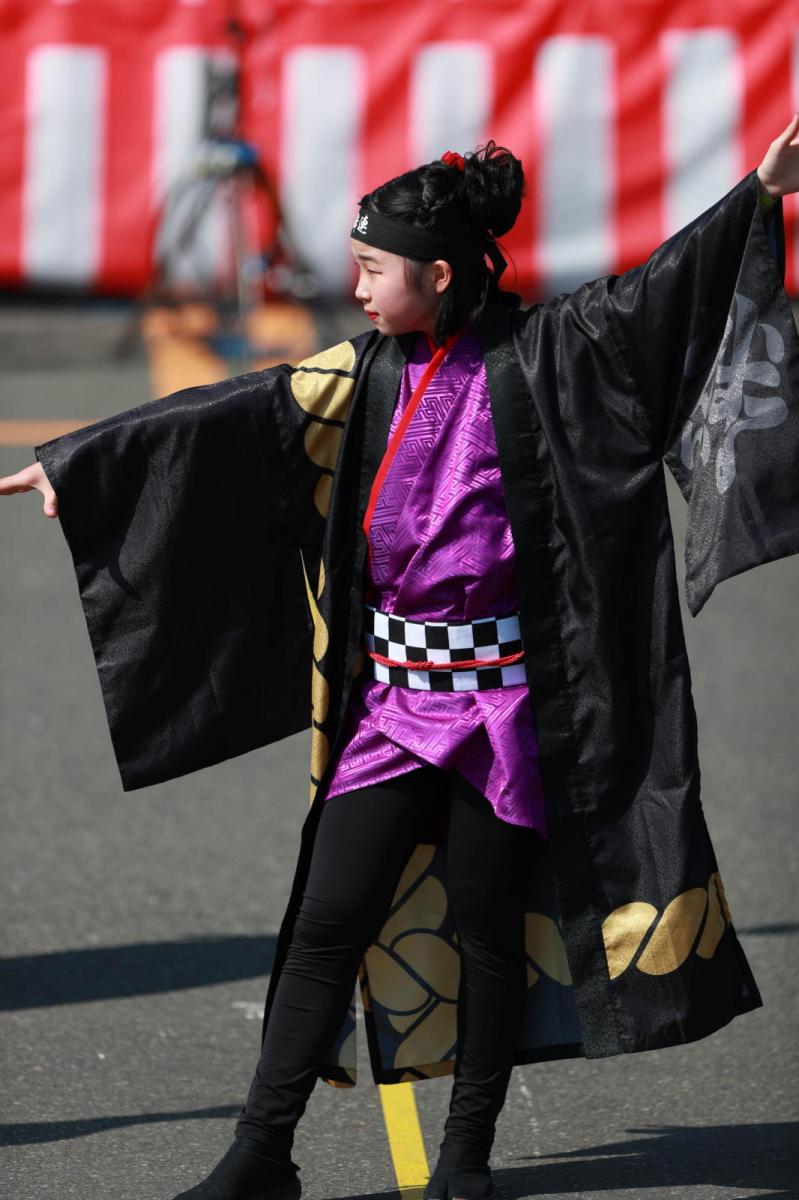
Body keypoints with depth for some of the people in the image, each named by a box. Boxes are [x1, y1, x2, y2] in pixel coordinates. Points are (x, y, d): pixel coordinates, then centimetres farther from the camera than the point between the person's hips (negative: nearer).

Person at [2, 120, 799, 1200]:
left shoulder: (533, 357, -4)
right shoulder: (365, 375, 6)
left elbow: (651, 293, -9)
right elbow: (224, 418, 6)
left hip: (503, 695, -3)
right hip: (391, 694, 3)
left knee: (487, 926, 4)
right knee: (331, 922, 0)